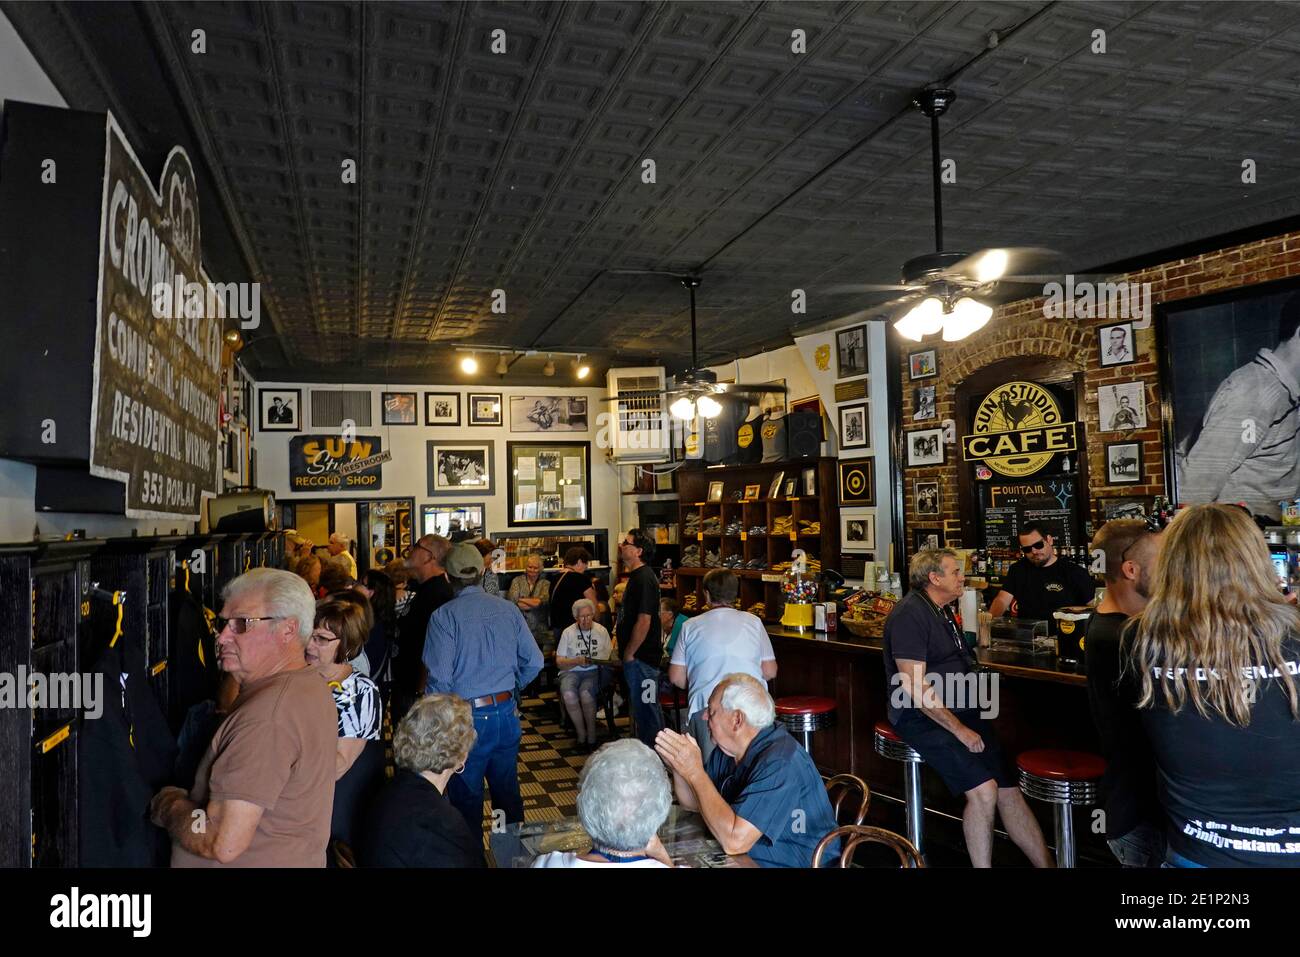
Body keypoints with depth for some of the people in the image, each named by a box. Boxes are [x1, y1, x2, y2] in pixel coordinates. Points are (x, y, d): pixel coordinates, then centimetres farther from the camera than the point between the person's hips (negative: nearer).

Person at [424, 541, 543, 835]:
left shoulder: (444, 616, -13)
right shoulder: (508, 609, -1)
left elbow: (439, 679, -16)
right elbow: (534, 661, 1)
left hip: (467, 719, -4)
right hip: (506, 714, 5)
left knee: (467, 800, 11)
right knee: (508, 793, 20)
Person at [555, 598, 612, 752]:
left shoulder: (601, 630, 11)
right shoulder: (568, 632, 8)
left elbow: (611, 654, 12)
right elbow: (559, 662, 3)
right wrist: (578, 661, -14)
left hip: (594, 671, 0)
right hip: (571, 672, 1)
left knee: (585, 693, -34)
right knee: (568, 694, -33)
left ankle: (591, 736, -17)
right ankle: (581, 735, -15)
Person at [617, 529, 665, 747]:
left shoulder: (644, 579, -20)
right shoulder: (637, 576, 13)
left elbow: (643, 621, -25)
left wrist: (629, 654, -17)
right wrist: (625, 651, 19)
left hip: (641, 657, -10)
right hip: (637, 656, 10)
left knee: (645, 709, 0)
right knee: (642, 707, 19)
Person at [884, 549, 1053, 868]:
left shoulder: (943, 611, 17)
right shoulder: (910, 614, -14)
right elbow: (914, 686, -20)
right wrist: (959, 729, -19)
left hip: (961, 710, 9)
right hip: (923, 717, -9)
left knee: (1009, 790, -2)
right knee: (984, 789, -22)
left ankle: (1045, 864, 2)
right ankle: (982, 864, -7)